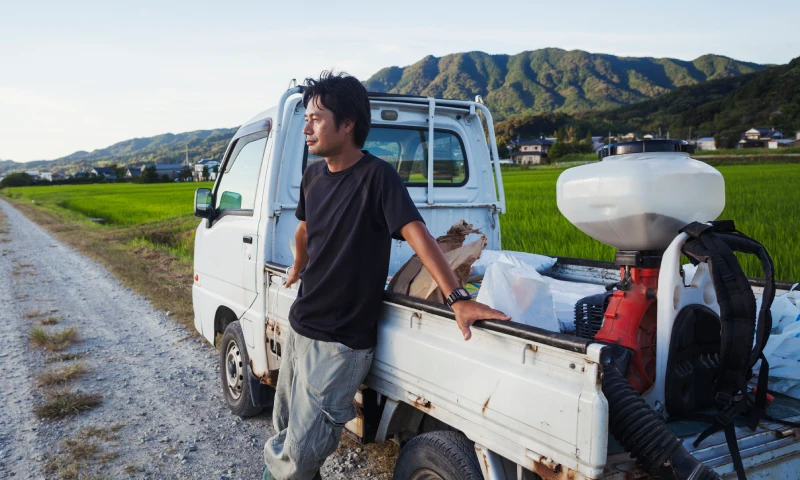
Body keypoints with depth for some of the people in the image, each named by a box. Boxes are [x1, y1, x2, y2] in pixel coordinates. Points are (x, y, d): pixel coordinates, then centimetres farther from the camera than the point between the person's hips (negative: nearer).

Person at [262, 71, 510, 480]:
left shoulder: (376, 177, -17)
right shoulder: (313, 176, 4)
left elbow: (416, 233, -27)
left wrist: (458, 298, -36)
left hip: (340, 343, -7)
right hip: (299, 329, 7)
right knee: (285, 430, 21)